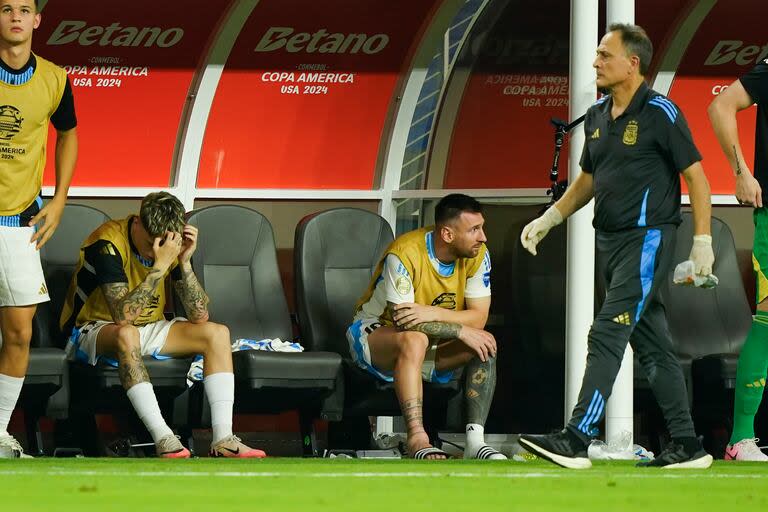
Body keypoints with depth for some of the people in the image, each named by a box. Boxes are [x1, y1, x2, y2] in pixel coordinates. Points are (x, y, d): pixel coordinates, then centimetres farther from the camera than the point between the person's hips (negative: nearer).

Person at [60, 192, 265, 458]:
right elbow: (123, 316, -35)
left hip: (147, 329, 7)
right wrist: (159, 267, -36)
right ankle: (163, 439, -42)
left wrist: (184, 262, -21)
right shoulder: (108, 242, -25)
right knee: (127, 334, -40)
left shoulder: (172, 245, -7)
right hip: (92, 331, -7)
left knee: (217, 333, -11)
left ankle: (222, 439, -22)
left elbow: (199, 316, -10)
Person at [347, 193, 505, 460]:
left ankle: (475, 440, -29)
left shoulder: (477, 254, -10)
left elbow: (479, 317, -15)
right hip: (375, 332, -6)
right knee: (415, 340, -39)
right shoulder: (404, 254, -27)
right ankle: (417, 439, -47)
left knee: (486, 344, -20)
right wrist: (461, 331, -30)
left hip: (433, 345, 6)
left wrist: (432, 313, -34)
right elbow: (402, 320, -29)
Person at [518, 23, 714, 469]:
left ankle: (577, 440, -20)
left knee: (608, 335, -15)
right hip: (610, 241, 8)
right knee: (653, 345, 10)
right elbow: (588, 181, 23)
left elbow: (696, 177, -9)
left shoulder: (660, 114, -11)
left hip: (648, 239, -8)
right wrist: (548, 220, 14)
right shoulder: (598, 115, 12)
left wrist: (702, 242, -14)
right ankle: (687, 445, 15)